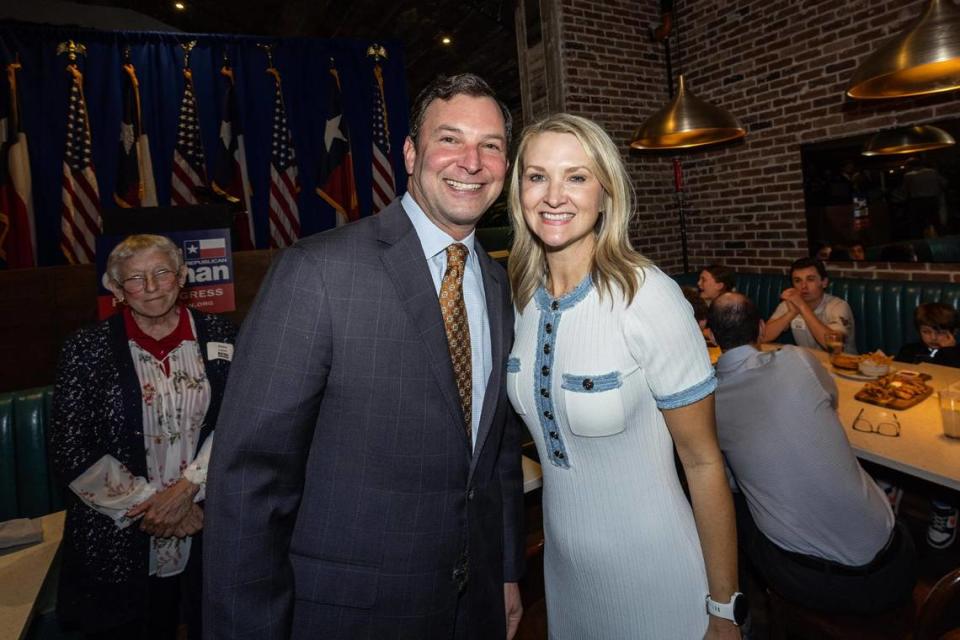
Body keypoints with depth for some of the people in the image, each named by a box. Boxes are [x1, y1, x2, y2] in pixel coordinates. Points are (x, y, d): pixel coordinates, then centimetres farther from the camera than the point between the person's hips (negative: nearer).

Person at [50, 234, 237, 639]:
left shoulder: (219, 338, -2)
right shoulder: (87, 350, -4)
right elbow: (69, 450, -5)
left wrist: (186, 489, -14)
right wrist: (151, 504, -10)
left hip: (208, 537, 1)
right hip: (119, 542, -1)